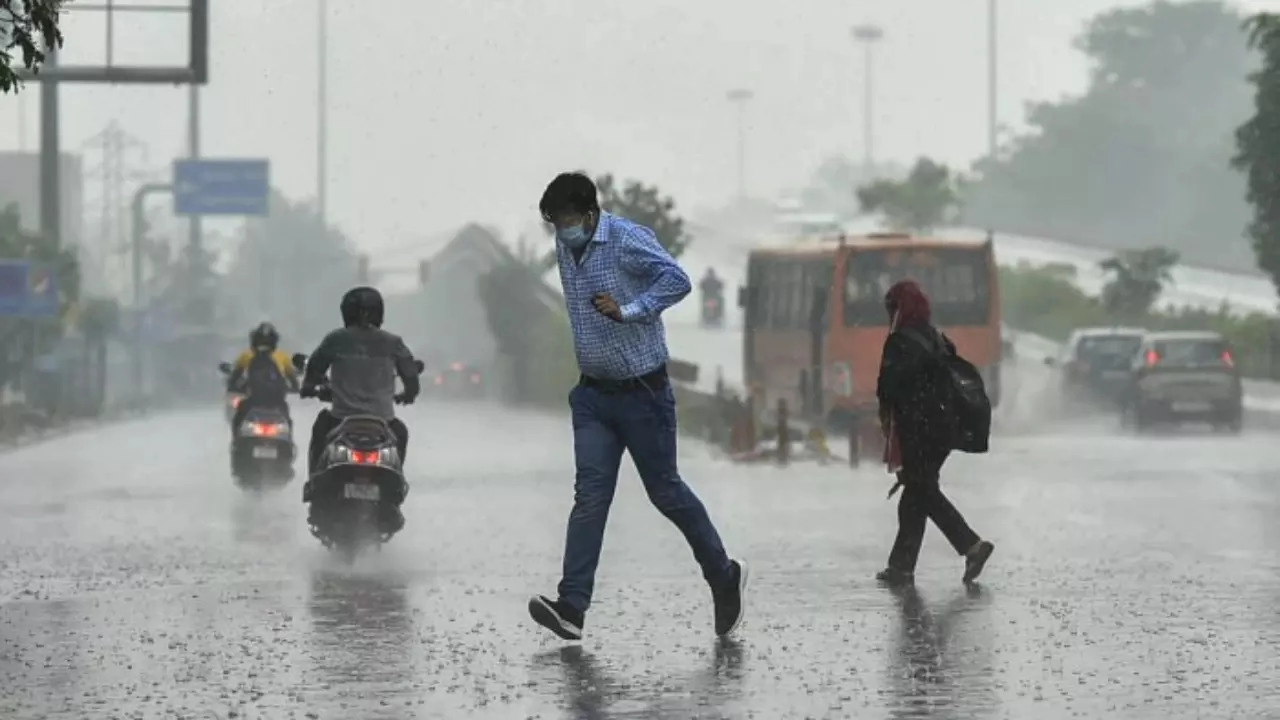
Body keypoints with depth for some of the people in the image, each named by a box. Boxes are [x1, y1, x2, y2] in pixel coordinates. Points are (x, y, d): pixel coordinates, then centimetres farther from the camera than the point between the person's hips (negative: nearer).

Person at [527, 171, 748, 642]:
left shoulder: (628, 241, -16)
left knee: (665, 491, 5)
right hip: (593, 393, 6)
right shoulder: (565, 248, 7)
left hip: (641, 391, -6)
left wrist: (627, 311, -29)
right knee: (590, 494, -5)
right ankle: (572, 607, -14)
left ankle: (724, 576, 26)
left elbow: (677, 281, -26)